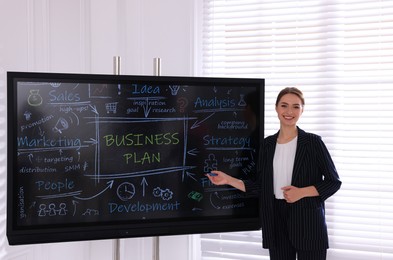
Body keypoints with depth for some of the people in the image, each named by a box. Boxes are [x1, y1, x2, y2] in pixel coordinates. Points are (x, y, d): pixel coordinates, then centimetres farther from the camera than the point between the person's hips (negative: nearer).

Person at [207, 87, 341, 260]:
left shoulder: (312, 142, -4)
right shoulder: (267, 144, 7)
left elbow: (334, 182, -3)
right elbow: (261, 187, 9)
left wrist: (302, 192, -16)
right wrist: (228, 180, 1)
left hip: (307, 220, -3)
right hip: (276, 220, 3)